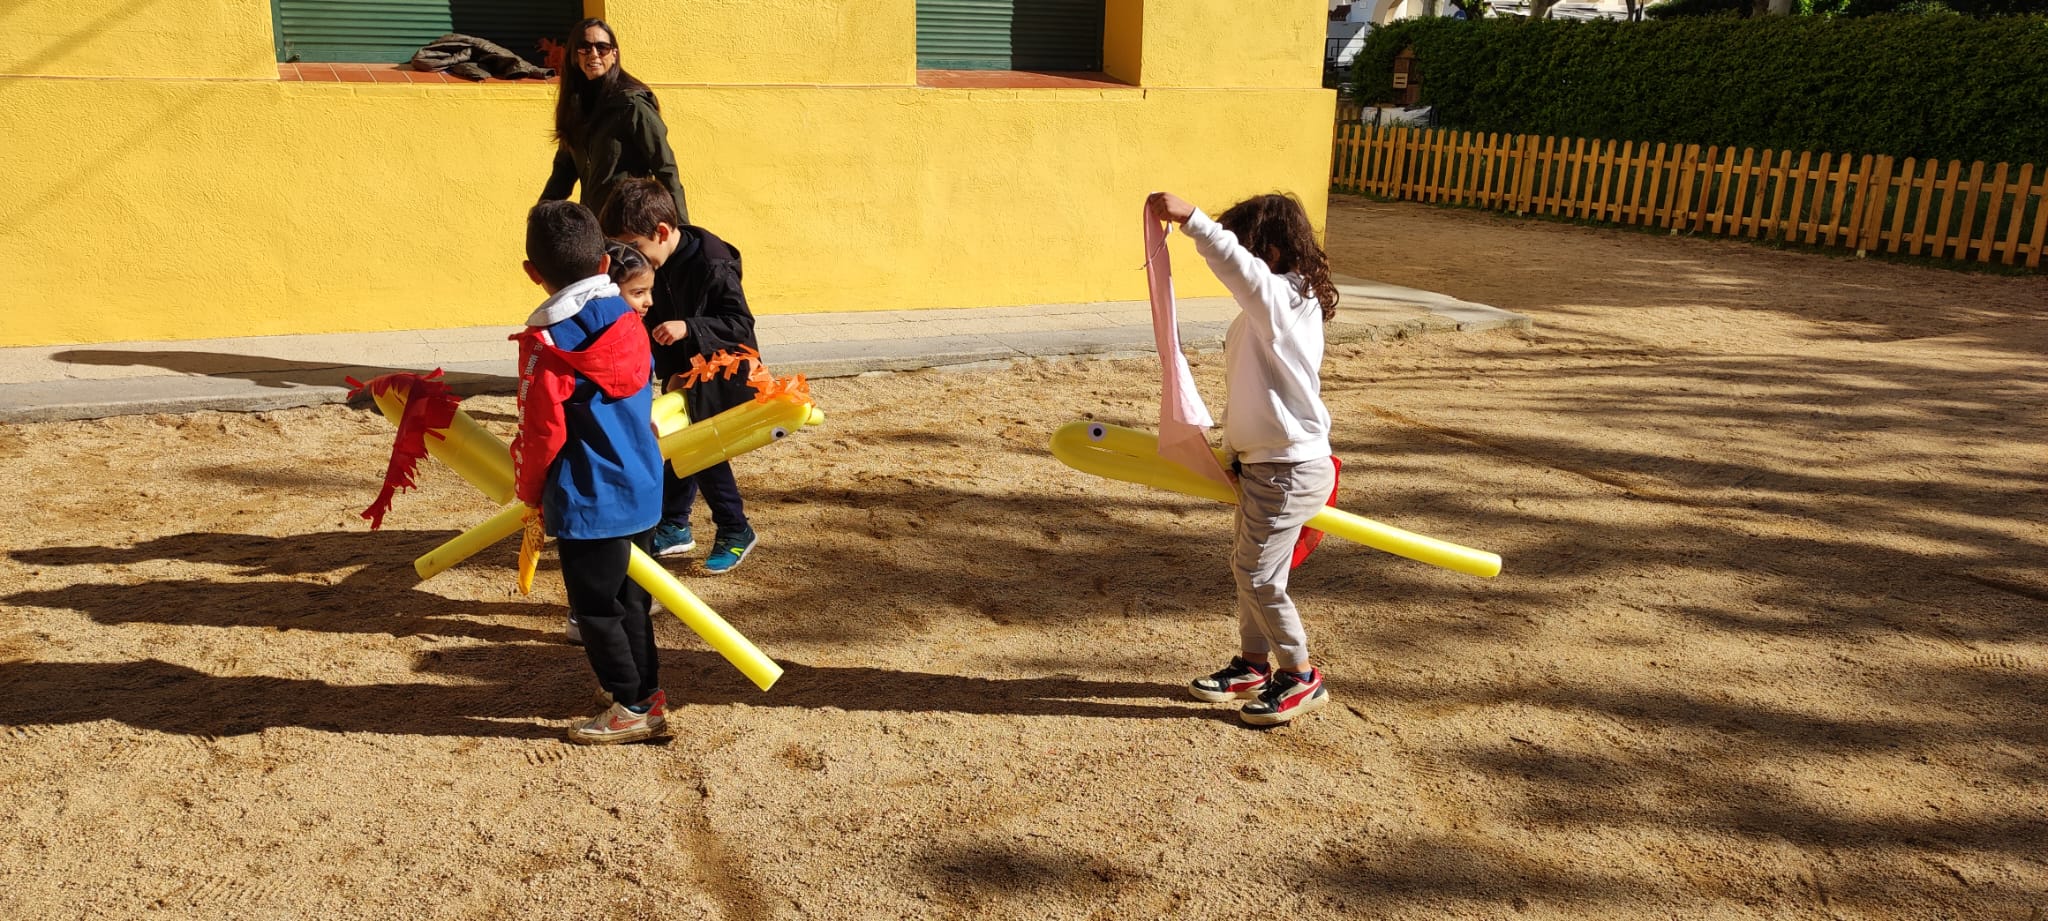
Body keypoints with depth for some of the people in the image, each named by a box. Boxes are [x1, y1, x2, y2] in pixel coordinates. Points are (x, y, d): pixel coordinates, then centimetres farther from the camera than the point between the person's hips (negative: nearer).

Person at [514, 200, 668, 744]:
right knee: (628, 599, 20)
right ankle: (648, 693, 30)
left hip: (588, 500, -7)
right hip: (639, 489, 8)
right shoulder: (627, 322, 2)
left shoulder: (547, 341, -17)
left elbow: (542, 432, -15)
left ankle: (633, 708, 15)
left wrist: (528, 491, 1)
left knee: (595, 609, 7)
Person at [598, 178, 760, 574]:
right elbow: (654, 325, 4)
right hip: (682, 373, 8)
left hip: (721, 374, -8)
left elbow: (741, 324, -25)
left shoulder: (712, 266, -25)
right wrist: (671, 372, -8)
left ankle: (735, 531, 12)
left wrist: (688, 328, -35)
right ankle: (674, 527, 27)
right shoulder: (656, 266, -2)